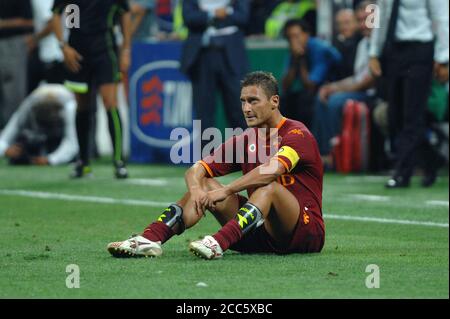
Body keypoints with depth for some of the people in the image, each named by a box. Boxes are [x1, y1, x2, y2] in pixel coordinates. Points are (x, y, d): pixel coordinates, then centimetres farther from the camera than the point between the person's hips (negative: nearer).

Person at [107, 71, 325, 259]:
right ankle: (150, 239, -26)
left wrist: (225, 191, -34)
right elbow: (196, 170, 4)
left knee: (270, 187, -34)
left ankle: (218, 243, -54)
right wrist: (196, 189, -20)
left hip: (307, 232, -6)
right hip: (259, 235, 6)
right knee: (203, 185, -5)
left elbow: (272, 169, -31)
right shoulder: (245, 139, 10)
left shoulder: (297, 134, -11)